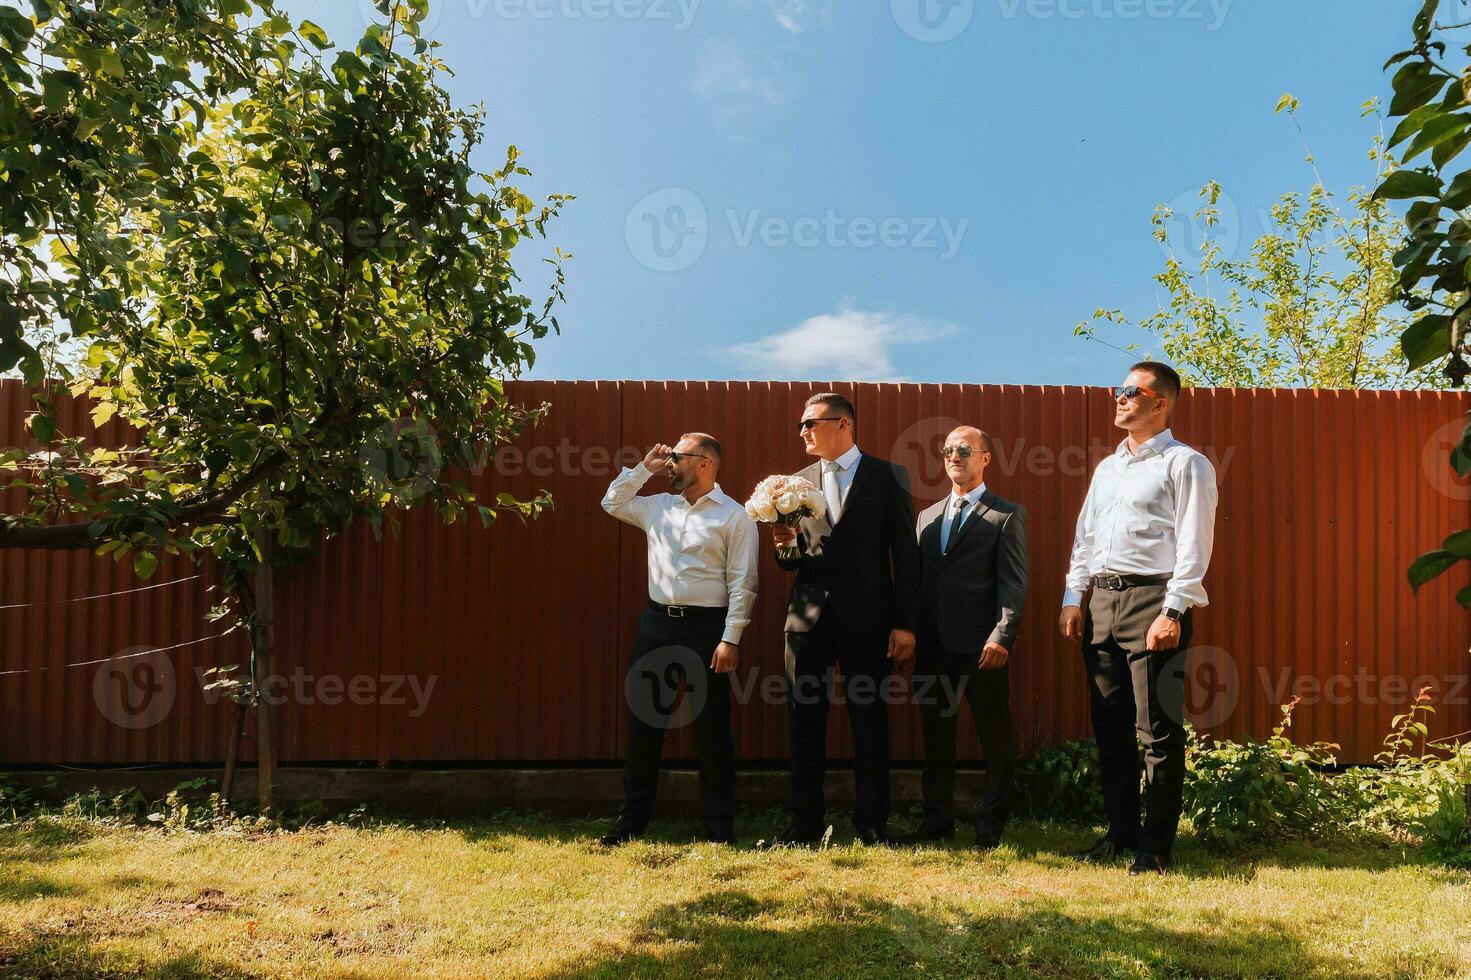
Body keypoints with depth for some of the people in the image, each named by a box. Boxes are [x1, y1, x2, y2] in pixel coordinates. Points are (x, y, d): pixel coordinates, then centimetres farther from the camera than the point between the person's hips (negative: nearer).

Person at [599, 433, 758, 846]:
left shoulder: (735, 517, -4)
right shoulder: (659, 506, 13)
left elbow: (742, 583, -8)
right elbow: (613, 503, 24)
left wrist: (730, 639, -14)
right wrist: (644, 468, 12)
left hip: (705, 627, -5)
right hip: (656, 622, 6)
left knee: (711, 728, 2)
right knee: (643, 721, 9)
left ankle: (719, 825, 14)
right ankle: (633, 816, 22)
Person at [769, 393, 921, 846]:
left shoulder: (888, 476, 1)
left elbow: (905, 553, -2)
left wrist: (905, 622, -8)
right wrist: (786, 544, -9)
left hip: (867, 618, -3)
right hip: (809, 616, 4)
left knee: (869, 721, 3)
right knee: (805, 721, 6)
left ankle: (871, 824, 15)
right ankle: (806, 822, 16)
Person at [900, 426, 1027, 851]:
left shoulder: (1007, 515, 0)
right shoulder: (927, 517, 18)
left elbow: (1014, 583, -8)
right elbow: (918, 579, 16)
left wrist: (1003, 636, -18)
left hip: (982, 646, -5)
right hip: (933, 645, 6)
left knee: (995, 736, 4)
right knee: (936, 736, 12)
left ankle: (991, 825, 15)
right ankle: (938, 819, 23)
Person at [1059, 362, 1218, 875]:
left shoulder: (1184, 464, -1)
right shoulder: (1107, 467, 21)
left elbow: (1193, 544, -9)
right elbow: (1085, 536, 21)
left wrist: (1173, 612, -17)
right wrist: (1073, 597, 11)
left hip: (1153, 599, -7)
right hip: (1102, 602, 7)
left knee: (1158, 731, -4)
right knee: (1110, 726, 10)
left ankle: (1156, 845, 6)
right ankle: (1121, 831, 21)